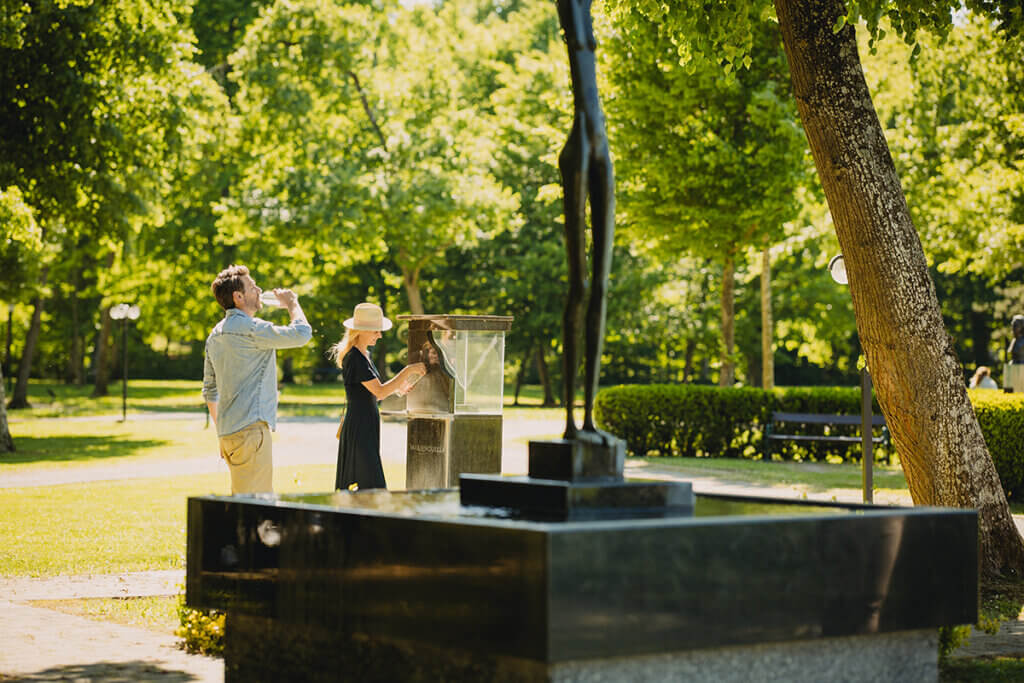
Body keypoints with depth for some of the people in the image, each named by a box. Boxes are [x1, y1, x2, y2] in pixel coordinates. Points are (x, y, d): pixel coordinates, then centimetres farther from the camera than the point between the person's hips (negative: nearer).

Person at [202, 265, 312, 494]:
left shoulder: (215, 335, 16)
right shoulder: (249, 328, -13)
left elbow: (210, 390, 22)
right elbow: (301, 333, -15)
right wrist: (291, 302, 3)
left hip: (228, 432, 10)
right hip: (250, 429, -10)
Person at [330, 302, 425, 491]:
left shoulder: (364, 355, 15)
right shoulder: (355, 358, -16)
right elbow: (380, 392, -21)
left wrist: (398, 386, 7)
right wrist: (408, 371, -19)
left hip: (367, 426, 10)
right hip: (359, 427, -10)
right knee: (370, 486, -12)